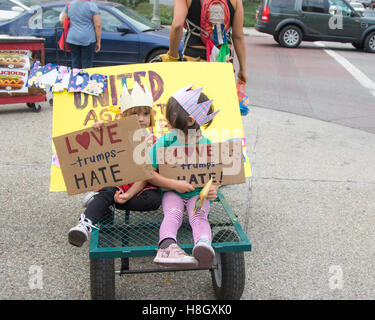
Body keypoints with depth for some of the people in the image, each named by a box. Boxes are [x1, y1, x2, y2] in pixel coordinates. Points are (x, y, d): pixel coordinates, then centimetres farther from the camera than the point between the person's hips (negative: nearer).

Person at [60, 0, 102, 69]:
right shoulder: (92, 6, -5)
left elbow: (62, 20, 15)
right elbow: (98, 25, -8)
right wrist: (98, 42, -3)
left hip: (72, 38, 4)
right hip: (87, 40, -4)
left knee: (75, 63, 10)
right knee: (87, 65, 2)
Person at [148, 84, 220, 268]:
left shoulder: (207, 146, -3)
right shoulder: (165, 142, -4)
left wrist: (213, 190, -19)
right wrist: (174, 184, -14)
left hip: (198, 194, 0)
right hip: (172, 192, 0)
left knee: (199, 216, -30)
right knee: (173, 214, -31)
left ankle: (203, 245, -59)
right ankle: (167, 246, -57)